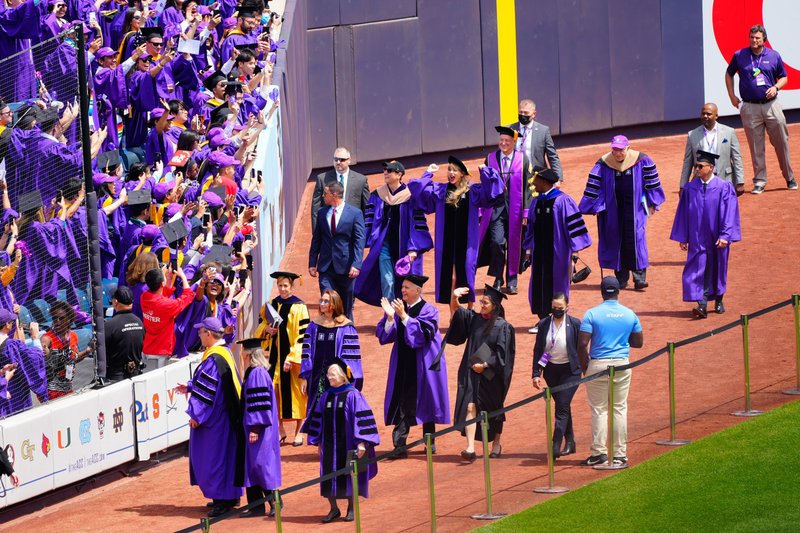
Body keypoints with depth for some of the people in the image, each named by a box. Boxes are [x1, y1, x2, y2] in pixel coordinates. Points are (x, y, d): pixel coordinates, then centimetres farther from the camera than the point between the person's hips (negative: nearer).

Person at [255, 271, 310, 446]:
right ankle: (280, 430, 14)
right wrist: (267, 330, -6)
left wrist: (291, 358, -18)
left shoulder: (298, 307, -10)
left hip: (294, 357, -5)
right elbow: (261, 325, 18)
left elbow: (303, 335, -12)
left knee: (295, 393, 1)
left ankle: (298, 432, 12)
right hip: (275, 355, 5)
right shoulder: (272, 305, 8)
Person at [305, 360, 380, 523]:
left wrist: (361, 442, -19)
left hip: (347, 444, -4)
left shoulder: (352, 395, -10)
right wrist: (318, 442, 10)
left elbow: (361, 419, -13)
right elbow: (318, 419, 12)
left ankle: (351, 508, 19)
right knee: (329, 477, 5)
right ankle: (333, 508, 17)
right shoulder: (326, 396, 5)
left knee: (349, 477, 6)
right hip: (329, 445, 4)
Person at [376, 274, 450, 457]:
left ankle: (430, 442, 23)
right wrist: (390, 317, -18)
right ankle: (399, 445, -10)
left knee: (426, 403, 8)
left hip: (423, 365, -3)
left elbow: (423, 332, -21)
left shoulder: (428, 311, -6)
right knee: (402, 404, -5)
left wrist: (403, 316, -27)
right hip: (402, 365, 3)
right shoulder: (397, 308, 6)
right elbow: (385, 335, 0)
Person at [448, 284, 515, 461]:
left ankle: (496, 443, 33)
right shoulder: (474, 319, 5)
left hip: (491, 375, -3)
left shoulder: (502, 327, -8)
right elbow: (456, 312, 5)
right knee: (470, 407, -12)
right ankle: (470, 448, -20)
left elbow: (502, 353, -11)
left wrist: (485, 365, -17)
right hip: (471, 373, 3)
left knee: (493, 411, 13)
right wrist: (454, 297, -14)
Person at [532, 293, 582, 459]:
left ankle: (556, 446, -14)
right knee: (563, 407, 14)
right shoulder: (544, 324, 2)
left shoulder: (575, 324, -7)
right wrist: (536, 374, 0)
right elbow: (537, 350, 4)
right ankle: (569, 442, 25)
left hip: (570, 370, -4)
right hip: (551, 370, 4)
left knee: (562, 407, -11)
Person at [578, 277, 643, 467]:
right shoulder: (630, 315, 1)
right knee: (620, 409, 8)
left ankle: (599, 453, 2)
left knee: (599, 409, 5)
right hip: (622, 366, 2)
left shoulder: (592, 314, -7)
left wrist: (584, 368, 1)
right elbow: (638, 342, 9)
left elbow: (582, 344, -11)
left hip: (598, 365, -2)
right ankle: (619, 455, 7)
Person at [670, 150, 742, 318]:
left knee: (717, 269, 13)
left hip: (717, 239, -1)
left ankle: (718, 300, 32)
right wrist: (683, 238, 3)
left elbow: (729, 214, -10)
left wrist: (725, 236, -17)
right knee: (698, 270, -10)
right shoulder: (690, 189, 0)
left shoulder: (724, 188, -8)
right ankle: (702, 304, -15)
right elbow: (683, 214, 5)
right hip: (697, 239, 1)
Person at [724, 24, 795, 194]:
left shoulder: (774, 56, 4)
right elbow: (729, 74, 18)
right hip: (750, 108, 0)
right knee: (756, 147, 1)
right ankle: (759, 181, 8)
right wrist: (732, 96, 10)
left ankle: (790, 178, 14)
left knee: (781, 142, 2)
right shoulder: (739, 56, 3)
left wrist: (776, 87, -8)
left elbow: (783, 77, 13)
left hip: (771, 105, 0)